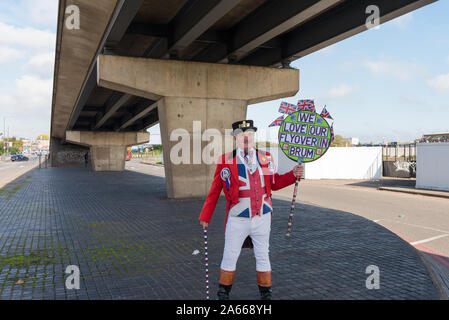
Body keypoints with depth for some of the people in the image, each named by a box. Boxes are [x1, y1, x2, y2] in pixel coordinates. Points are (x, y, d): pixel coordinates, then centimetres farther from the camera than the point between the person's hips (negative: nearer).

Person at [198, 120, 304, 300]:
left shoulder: (266, 158, 3)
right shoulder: (226, 161, -6)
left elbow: (274, 184, 13)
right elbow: (214, 191, 0)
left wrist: (293, 175, -2)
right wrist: (205, 216, 5)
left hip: (262, 218, 2)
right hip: (237, 220, -2)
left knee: (262, 256, 15)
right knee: (229, 258, 11)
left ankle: (266, 295, 34)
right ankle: (223, 295, 33)